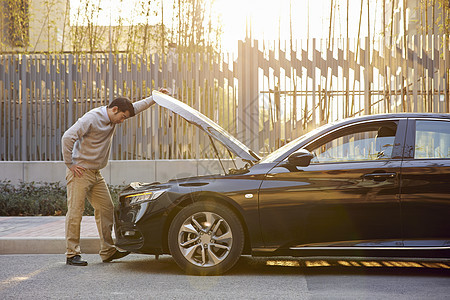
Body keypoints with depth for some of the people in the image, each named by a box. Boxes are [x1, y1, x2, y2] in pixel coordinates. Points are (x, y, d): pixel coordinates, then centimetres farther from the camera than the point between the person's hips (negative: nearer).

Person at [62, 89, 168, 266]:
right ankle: (72, 254, -3)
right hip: (80, 172, -9)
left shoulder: (112, 120, 10)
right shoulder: (92, 118, -16)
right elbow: (67, 137, -22)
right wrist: (70, 165, -18)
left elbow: (136, 107, 24)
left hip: (96, 174, 9)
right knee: (75, 212, -7)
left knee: (106, 209, 7)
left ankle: (107, 251, 13)